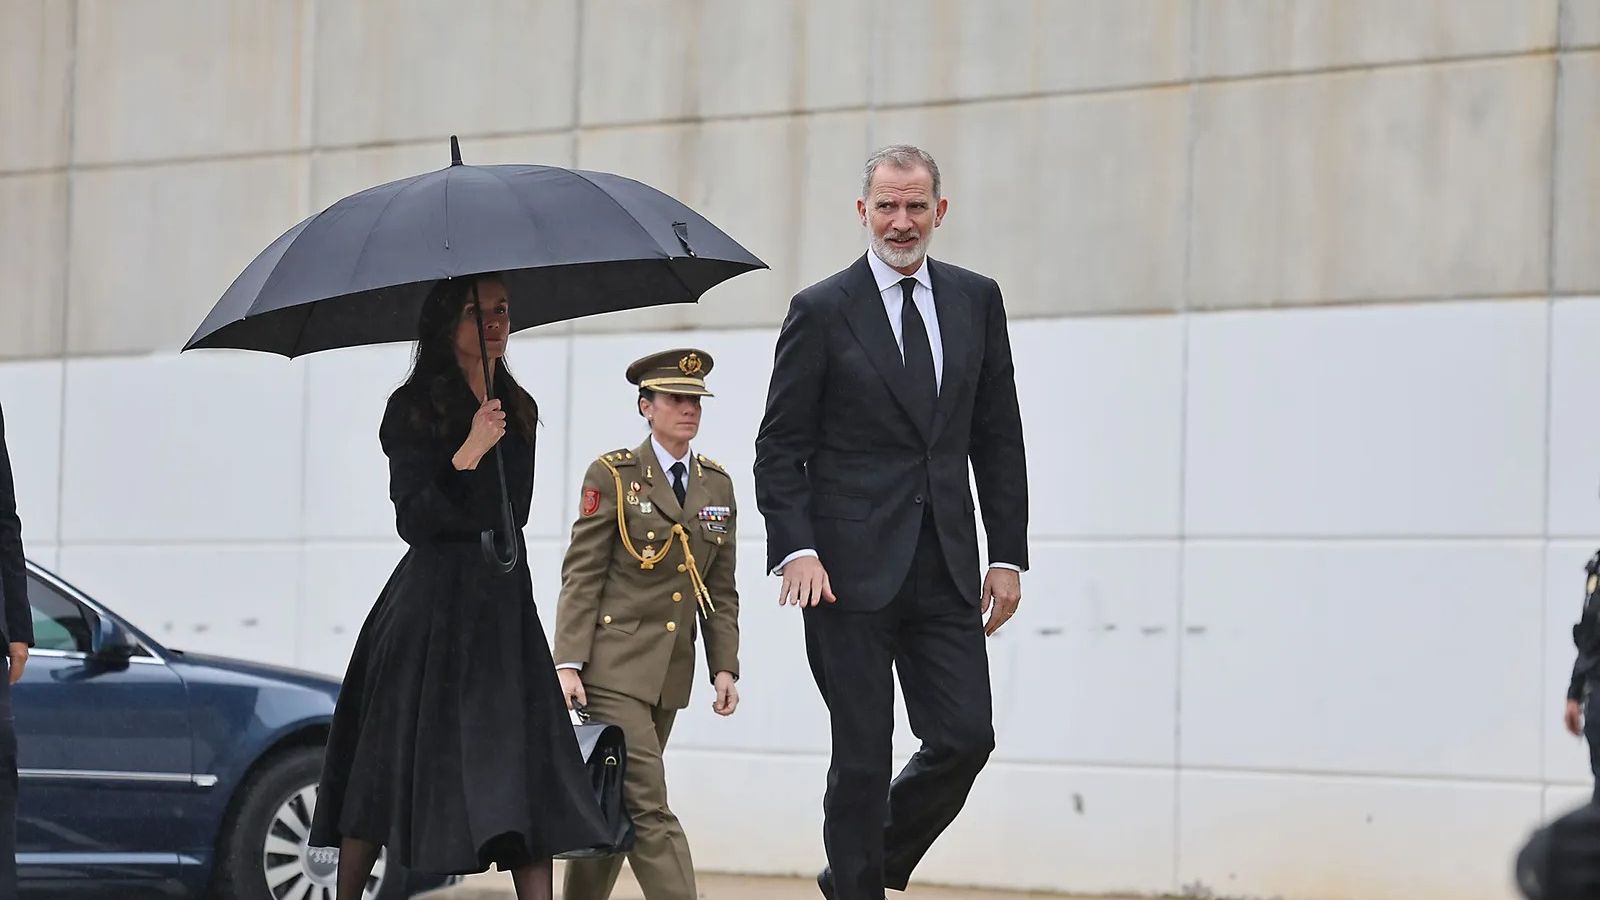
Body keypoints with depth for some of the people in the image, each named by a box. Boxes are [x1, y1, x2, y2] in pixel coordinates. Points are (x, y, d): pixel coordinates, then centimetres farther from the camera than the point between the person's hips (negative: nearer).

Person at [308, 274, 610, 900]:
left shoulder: (519, 409, 13)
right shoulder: (414, 408, -5)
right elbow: (413, 520, -14)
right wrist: (468, 454, -22)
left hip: (504, 602, 5)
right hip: (431, 607, -5)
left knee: (527, 772, -5)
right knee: (390, 763, 0)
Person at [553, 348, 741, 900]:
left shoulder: (717, 484, 11)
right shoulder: (612, 476, -3)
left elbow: (721, 590, 13)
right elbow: (582, 575, -6)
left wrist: (724, 668, 6)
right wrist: (568, 663, -13)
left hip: (671, 672, 5)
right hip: (614, 666, -5)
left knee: (614, 806, 10)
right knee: (648, 805, -12)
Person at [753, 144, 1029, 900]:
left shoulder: (977, 300, 9)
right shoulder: (822, 311, -2)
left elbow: (998, 437, 12)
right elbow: (780, 448, -2)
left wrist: (1008, 554, 6)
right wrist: (794, 550, -14)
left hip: (945, 569, 4)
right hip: (851, 570, -4)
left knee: (965, 738, -1)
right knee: (863, 756, -1)